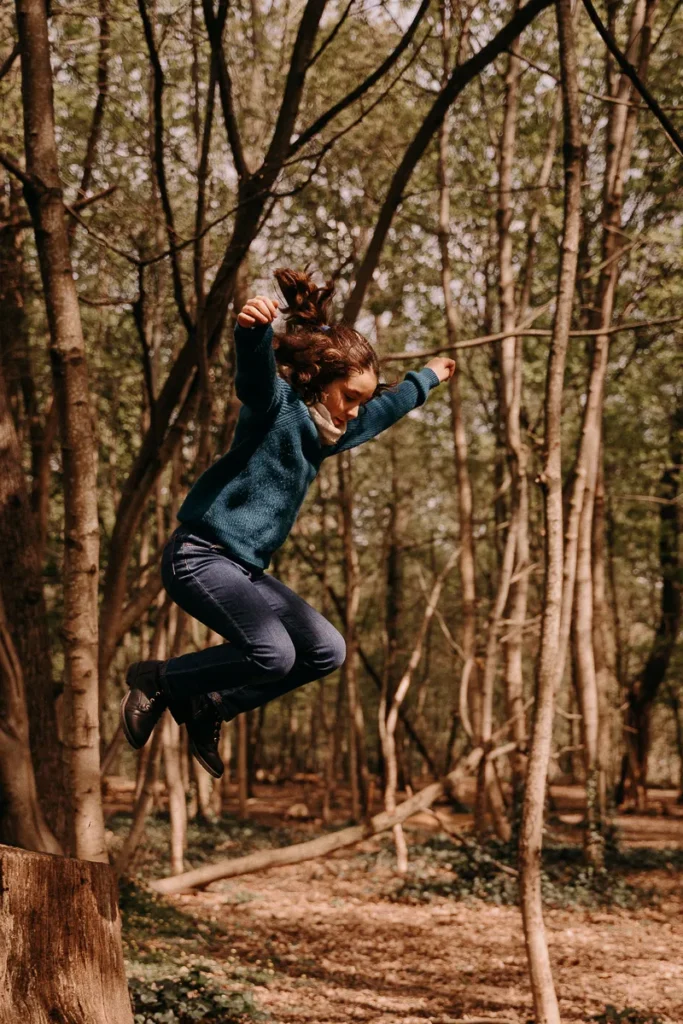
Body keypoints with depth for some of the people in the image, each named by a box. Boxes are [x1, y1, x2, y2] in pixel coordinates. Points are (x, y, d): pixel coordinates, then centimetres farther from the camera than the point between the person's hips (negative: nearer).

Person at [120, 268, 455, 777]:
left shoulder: (327, 432, 17)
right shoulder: (276, 403, -11)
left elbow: (382, 412, 37)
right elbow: (256, 371, -35)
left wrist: (426, 379, 51)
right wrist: (253, 327, -58)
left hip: (245, 568, 10)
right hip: (199, 556, -10)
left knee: (326, 652, 4)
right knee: (273, 654, -25)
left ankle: (209, 705, 12)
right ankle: (157, 680, -4)